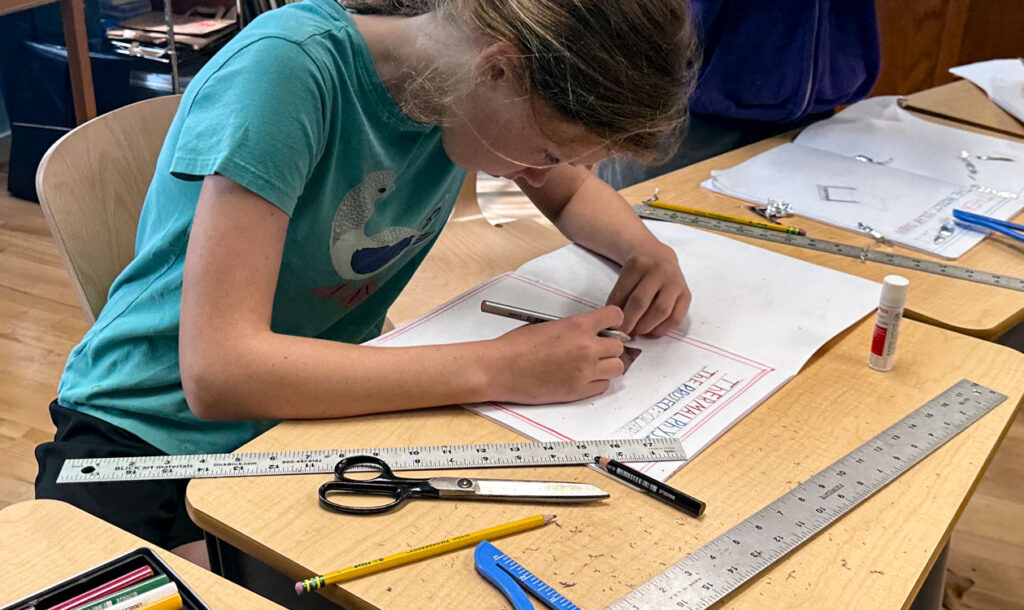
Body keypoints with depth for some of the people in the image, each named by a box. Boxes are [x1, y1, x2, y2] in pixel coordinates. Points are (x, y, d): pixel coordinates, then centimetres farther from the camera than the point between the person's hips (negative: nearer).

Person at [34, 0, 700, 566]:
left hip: (323, 403, 6)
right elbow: (217, 371, -32)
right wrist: (498, 368, -33)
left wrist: (643, 249, -9)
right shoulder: (288, 67, -27)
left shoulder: (474, 78, -7)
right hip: (159, 431, -5)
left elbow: (573, 191, 14)